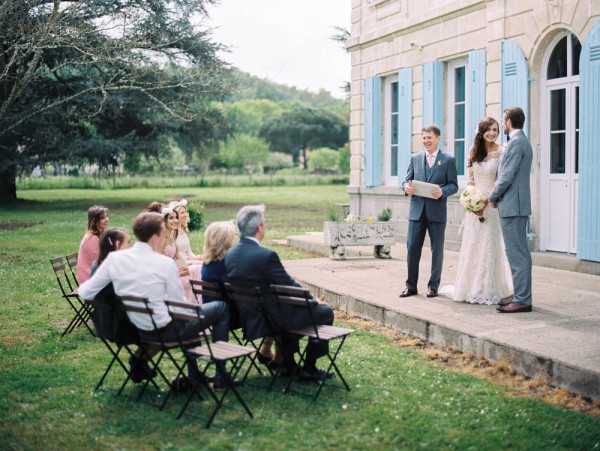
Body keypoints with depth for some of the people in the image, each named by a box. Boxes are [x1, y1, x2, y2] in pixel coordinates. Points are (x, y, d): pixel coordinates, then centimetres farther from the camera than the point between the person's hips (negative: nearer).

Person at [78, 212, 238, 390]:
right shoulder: (165, 263, -19)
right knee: (221, 308, 13)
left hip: (135, 329, 6)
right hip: (165, 329, -6)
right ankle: (221, 377, 17)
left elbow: (85, 292, -2)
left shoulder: (114, 259, -8)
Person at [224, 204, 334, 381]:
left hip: (247, 318, 8)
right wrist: (313, 300, 3)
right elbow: (290, 287, -16)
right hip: (272, 319, -8)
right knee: (325, 312, 8)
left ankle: (288, 364, 36)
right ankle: (309, 368, 14)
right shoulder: (266, 256, -25)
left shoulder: (230, 254, -1)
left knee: (293, 307, 34)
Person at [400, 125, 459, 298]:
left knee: (437, 249, 5)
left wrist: (442, 191, -19)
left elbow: (454, 185, 0)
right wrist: (406, 187, -13)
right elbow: (406, 180, 10)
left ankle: (433, 286, 16)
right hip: (417, 210, 2)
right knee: (412, 247, 1)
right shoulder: (415, 158, 10)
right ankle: (411, 285, 9)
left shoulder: (448, 160, 3)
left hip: (437, 211, -2)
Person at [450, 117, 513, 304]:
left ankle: (488, 290, 6)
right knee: (472, 245, 6)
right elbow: (470, 179, 9)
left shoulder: (501, 153, -5)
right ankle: (472, 288, 15)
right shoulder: (474, 152, 9)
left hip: (492, 204, -4)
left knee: (489, 245, -2)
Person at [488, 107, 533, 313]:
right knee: (520, 252, 12)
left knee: (517, 253, -8)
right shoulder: (522, 141, 18)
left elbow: (507, 176, -18)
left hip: (511, 205, -10)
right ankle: (522, 296, 18)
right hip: (518, 205, 10)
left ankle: (522, 300, -5)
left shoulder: (516, 142, -14)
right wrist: (497, 195, 13)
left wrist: (493, 197, -5)